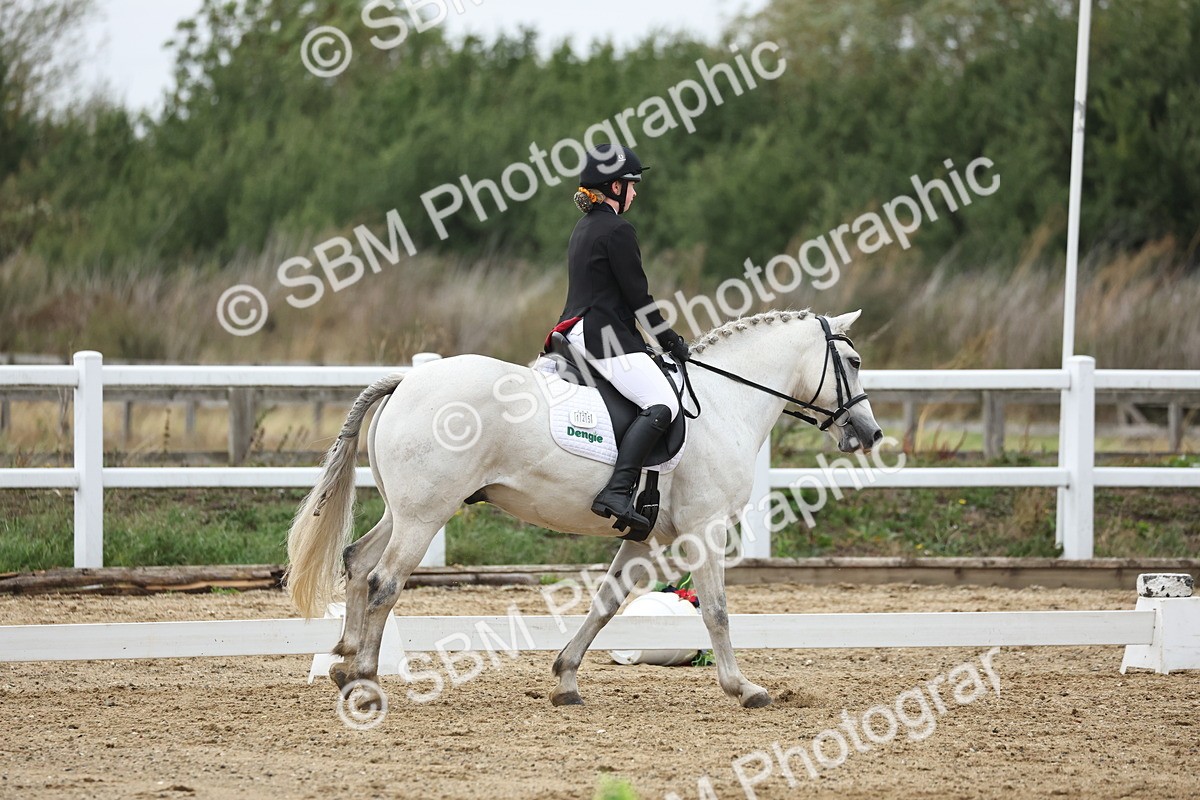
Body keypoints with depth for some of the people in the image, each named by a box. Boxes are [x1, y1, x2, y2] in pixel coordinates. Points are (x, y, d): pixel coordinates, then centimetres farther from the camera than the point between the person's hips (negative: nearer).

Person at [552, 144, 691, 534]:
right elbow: (638, 296, -12)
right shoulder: (618, 231, -11)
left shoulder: (584, 229, 19)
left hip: (577, 331, 11)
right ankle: (617, 492, -35)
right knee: (661, 404, -21)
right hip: (605, 336, -11)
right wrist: (671, 340, -1)